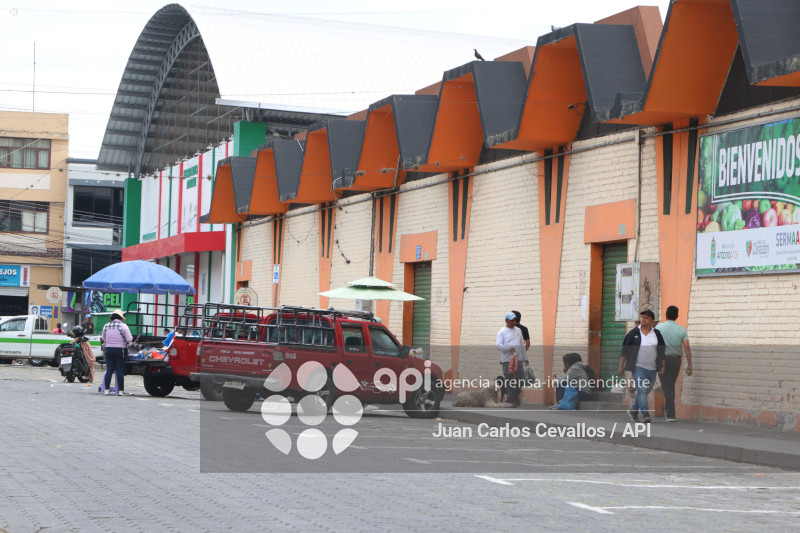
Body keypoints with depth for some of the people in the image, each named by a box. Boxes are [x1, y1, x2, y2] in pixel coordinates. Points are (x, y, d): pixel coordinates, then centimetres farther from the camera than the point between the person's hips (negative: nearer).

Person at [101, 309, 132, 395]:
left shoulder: (106, 326, 4)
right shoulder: (123, 326, -9)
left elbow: (103, 338, 14)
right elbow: (129, 339, -11)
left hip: (109, 350, 3)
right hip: (120, 350, -3)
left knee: (109, 370, 6)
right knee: (120, 370, 0)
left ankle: (106, 389, 4)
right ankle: (121, 390, 2)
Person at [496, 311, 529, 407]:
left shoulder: (518, 330, 17)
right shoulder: (502, 331, -1)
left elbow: (522, 345, 22)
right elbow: (498, 345, -10)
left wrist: (525, 358, 20)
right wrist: (508, 348, -25)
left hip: (518, 359, 5)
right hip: (507, 360, -5)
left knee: (521, 378, 0)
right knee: (509, 380, -3)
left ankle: (516, 395, 21)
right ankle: (511, 399, 4)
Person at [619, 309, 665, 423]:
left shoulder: (657, 334, 8)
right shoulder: (633, 333, 1)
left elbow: (662, 351, 13)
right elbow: (625, 350, 3)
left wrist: (662, 366, 6)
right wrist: (621, 366, 0)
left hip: (652, 368, 3)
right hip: (638, 367, -3)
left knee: (645, 391, 10)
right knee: (641, 390, -15)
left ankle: (633, 410, 28)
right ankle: (645, 414, -19)